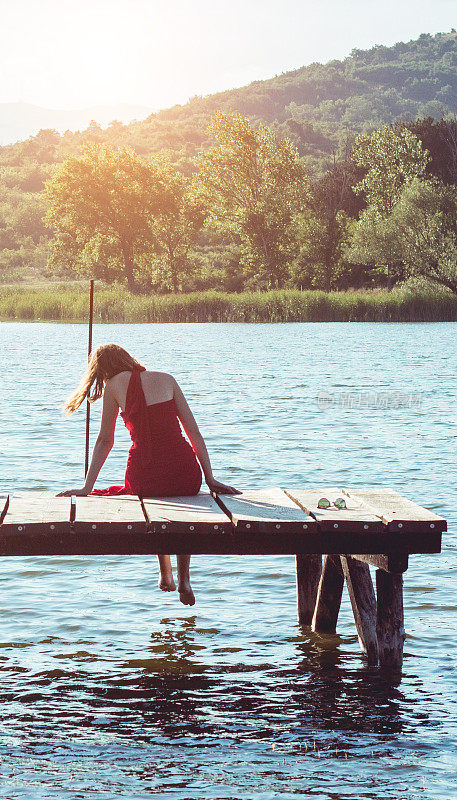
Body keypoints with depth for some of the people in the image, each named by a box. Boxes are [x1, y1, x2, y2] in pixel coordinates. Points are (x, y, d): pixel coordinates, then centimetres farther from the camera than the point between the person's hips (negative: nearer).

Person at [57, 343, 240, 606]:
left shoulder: (115, 385, 6)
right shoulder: (166, 379, 12)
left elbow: (105, 441, 6)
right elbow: (194, 431, 7)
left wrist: (87, 487, 11)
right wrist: (210, 479, 8)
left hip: (145, 478, -1)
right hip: (186, 476, 1)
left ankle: (166, 574, 39)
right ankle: (184, 579, 26)